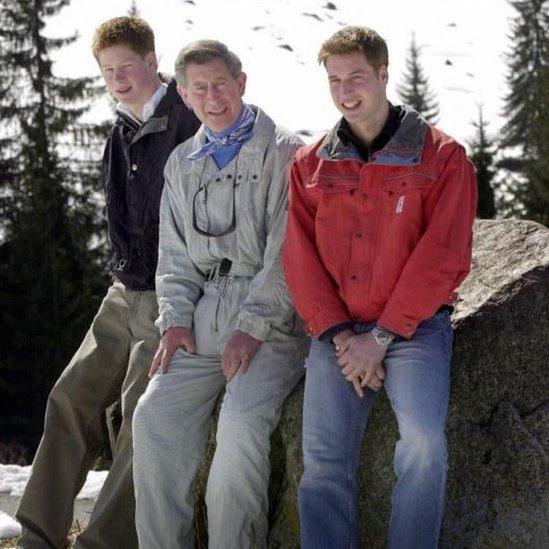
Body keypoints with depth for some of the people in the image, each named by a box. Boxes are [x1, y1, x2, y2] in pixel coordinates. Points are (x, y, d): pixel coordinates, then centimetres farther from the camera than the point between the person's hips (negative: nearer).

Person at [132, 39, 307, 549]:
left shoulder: (281, 152, -2)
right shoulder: (183, 163, 18)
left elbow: (287, 250, -9)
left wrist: (254, 326, -16)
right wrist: (176, 318, 3)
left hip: (271, 317, -6)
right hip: (206, 313, 6)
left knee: (241, 420, -27)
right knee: (154, 414, -13)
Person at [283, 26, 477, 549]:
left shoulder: (441, 156, 2)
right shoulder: (310, 164, 12)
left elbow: (442, 257, -6)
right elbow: (300, 259, 7)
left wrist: (381, 337, -11)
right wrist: (339, 335, -8)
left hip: (414, 324, -3)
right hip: (337, 328, 3)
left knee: (423, 440, -27)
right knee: (324, 462, -14)